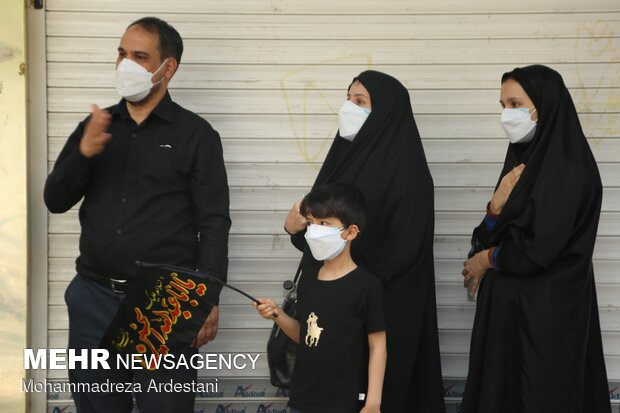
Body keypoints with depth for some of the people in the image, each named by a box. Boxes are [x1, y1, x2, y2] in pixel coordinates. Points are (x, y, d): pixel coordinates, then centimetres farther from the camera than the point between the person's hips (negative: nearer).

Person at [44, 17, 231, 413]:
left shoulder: (195, 134, -1)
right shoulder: (95, 126, 12)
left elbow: (214, 222, -4)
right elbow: (55, 200, 7)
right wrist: (83, 153, -11)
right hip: (94, 297, 4)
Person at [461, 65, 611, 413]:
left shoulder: (568, 166, -14)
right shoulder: (524, 158, 12)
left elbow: (539, 247, -21)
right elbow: (489, 239, 11)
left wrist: (488, 259, -5)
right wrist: (497, 204, -9)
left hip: (548, 310, -9)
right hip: (508, 304, 9)